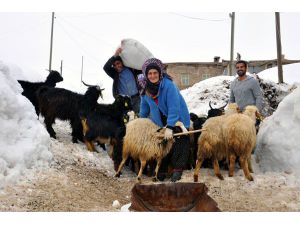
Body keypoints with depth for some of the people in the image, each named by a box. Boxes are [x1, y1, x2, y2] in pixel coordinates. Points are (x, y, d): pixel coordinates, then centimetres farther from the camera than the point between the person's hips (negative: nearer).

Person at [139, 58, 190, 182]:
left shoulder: (168, 85, -27)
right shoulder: (146, 88, -6)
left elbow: (174, 108, -31)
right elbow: (144, 106, 10)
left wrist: (170, 127, -34)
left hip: (177, 120, -6)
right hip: (160, 121, 6)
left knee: (179, 144, -7)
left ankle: (177, 169, 3)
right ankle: (162, 170, 19)